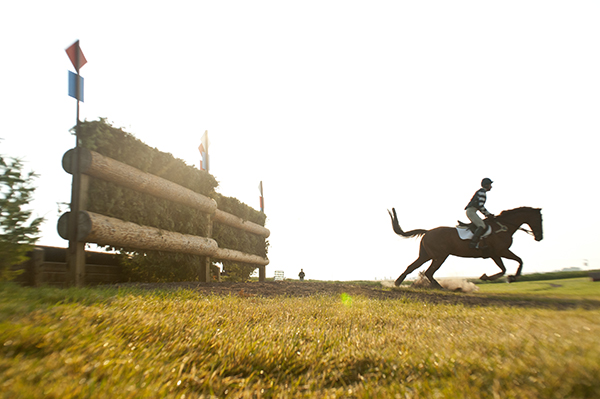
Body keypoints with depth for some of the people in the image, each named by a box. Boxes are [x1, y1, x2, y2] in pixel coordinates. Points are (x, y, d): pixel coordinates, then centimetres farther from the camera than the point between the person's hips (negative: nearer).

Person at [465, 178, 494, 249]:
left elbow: (480, 206, 27)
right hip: (471, 211, -11)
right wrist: (488, 214, -5)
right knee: (482, 226, -24)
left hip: (471, 211, 11)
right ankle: (472, 244, -35)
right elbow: (481, 205, -16)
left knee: (482, 224, 18)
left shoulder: (481, 192, 26)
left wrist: (487, 214, 18)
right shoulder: (482, 191, -5)